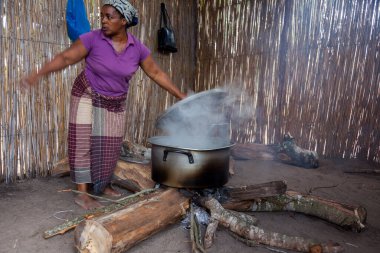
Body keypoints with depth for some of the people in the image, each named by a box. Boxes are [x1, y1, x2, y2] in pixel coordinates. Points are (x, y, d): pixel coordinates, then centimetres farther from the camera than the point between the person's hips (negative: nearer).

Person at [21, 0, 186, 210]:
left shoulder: (137, 48, -9)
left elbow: (156, 73, -4)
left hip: (115, 103, 3)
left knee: (110, 146, 7)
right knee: (85, 143, -4)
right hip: (88, 97, -2)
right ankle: (82, 193, 4)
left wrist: (181, 96, -3)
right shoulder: (92, 39, -16)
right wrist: (38, 74, -25)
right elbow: (65, 58, -13)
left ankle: (103, 185, 26)